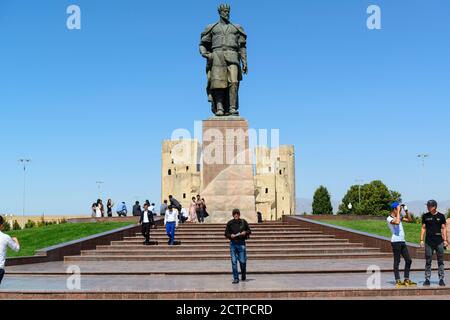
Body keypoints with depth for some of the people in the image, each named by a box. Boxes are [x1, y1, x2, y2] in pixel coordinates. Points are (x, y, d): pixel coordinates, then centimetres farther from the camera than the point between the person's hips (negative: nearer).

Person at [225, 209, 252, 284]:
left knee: (242, 261, 0)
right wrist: (230, 235, -12)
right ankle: (235, 278, 7)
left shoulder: (243, 222, 4)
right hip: (233, 244, 0)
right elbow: (226, 233, 8)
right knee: (234, 262, -1)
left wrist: (245, 232, -9)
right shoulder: (230, 223, 4)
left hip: (241, 244, 0)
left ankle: (243, 276, 27)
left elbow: (249, 231, 11)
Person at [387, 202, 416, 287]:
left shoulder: (399, 216, 17)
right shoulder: (389, 218, -8)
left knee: (408, 260, 8)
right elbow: (397, 222, -27)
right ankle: (398, 280, 1)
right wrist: (398, 211, -19)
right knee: (397, 261, -4)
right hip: (396, 241, -8)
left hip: (402, 241, 8)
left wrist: (406, 210, 9)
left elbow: (410, 219, 19)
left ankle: (407, 279, 15)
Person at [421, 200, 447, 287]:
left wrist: (445, 240, -2)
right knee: (428, 261, 3)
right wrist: (421, 240, 3)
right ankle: (427, 279, 8)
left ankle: (441, 279, 9)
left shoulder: (441, 216, 3)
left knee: (440, 261, 2)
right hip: (428, 242, 1)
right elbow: (423, 228, 9)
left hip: (439, 241, 0)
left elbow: (444, 228, 5)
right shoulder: (425, 216, 6)